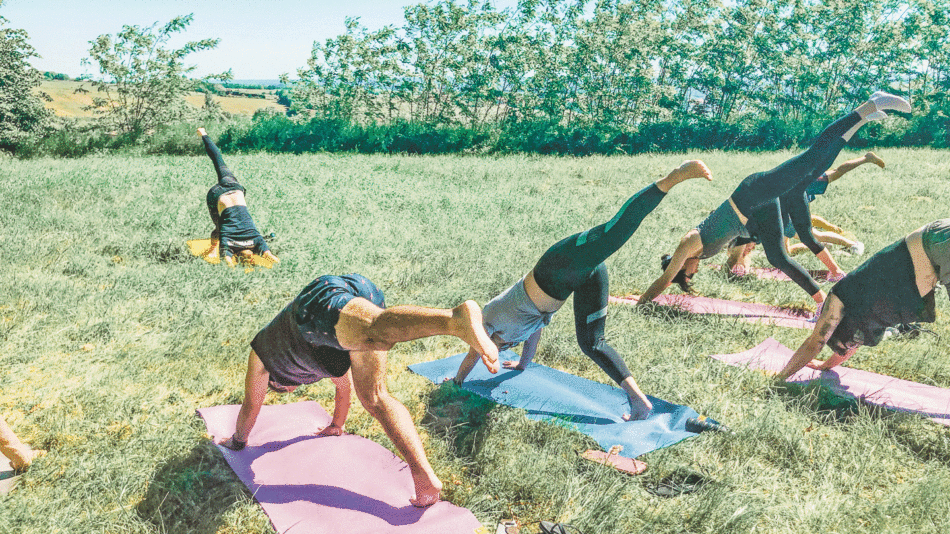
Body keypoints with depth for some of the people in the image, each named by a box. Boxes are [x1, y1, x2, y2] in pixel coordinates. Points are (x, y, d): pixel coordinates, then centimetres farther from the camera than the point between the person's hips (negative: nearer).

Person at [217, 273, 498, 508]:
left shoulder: (262, 352, 39)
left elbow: (251, 405, 47)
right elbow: (344, 384, 59)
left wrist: (237, 440, 64)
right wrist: (337, 425, 73)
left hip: (320, 300, -5)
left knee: (378, 330, -35)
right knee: (374, 397, 10)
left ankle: (457, 318, -65)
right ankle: (425, 480, -3)